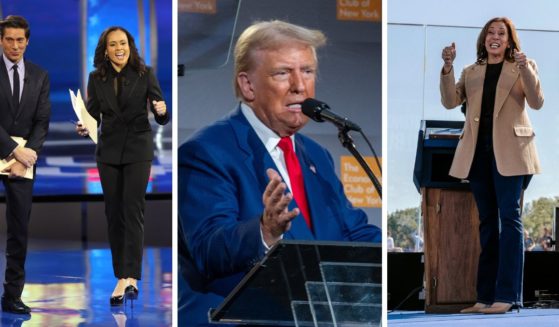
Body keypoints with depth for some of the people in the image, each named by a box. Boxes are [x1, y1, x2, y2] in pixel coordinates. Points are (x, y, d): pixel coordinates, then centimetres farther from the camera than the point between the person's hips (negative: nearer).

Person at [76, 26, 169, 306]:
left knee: (132, 210, -11)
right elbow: (93, 115, 3)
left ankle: (129, 277, -17)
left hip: (137, 149, -3)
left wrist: (162, 110, -27)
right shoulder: (96, 78, 1)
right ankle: (123, 277, 11)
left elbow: (161, 119, -5)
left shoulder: (144, 74, -5)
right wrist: (84, 128, -18)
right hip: (108, 150, 3)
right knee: (113, 213, 4)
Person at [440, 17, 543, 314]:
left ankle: (507, 295, -13)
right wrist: (447, 68, -10)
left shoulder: (522, 67, 7)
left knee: (509, 218, -10)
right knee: (487, 222, 6)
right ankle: (486, 296, 7)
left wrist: (525, 68, -21)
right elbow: (450, 102, 4)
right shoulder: (471, 72, 17)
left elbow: (537, 102, -7)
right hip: (478, 152, 4)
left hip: (509, 151, -4)